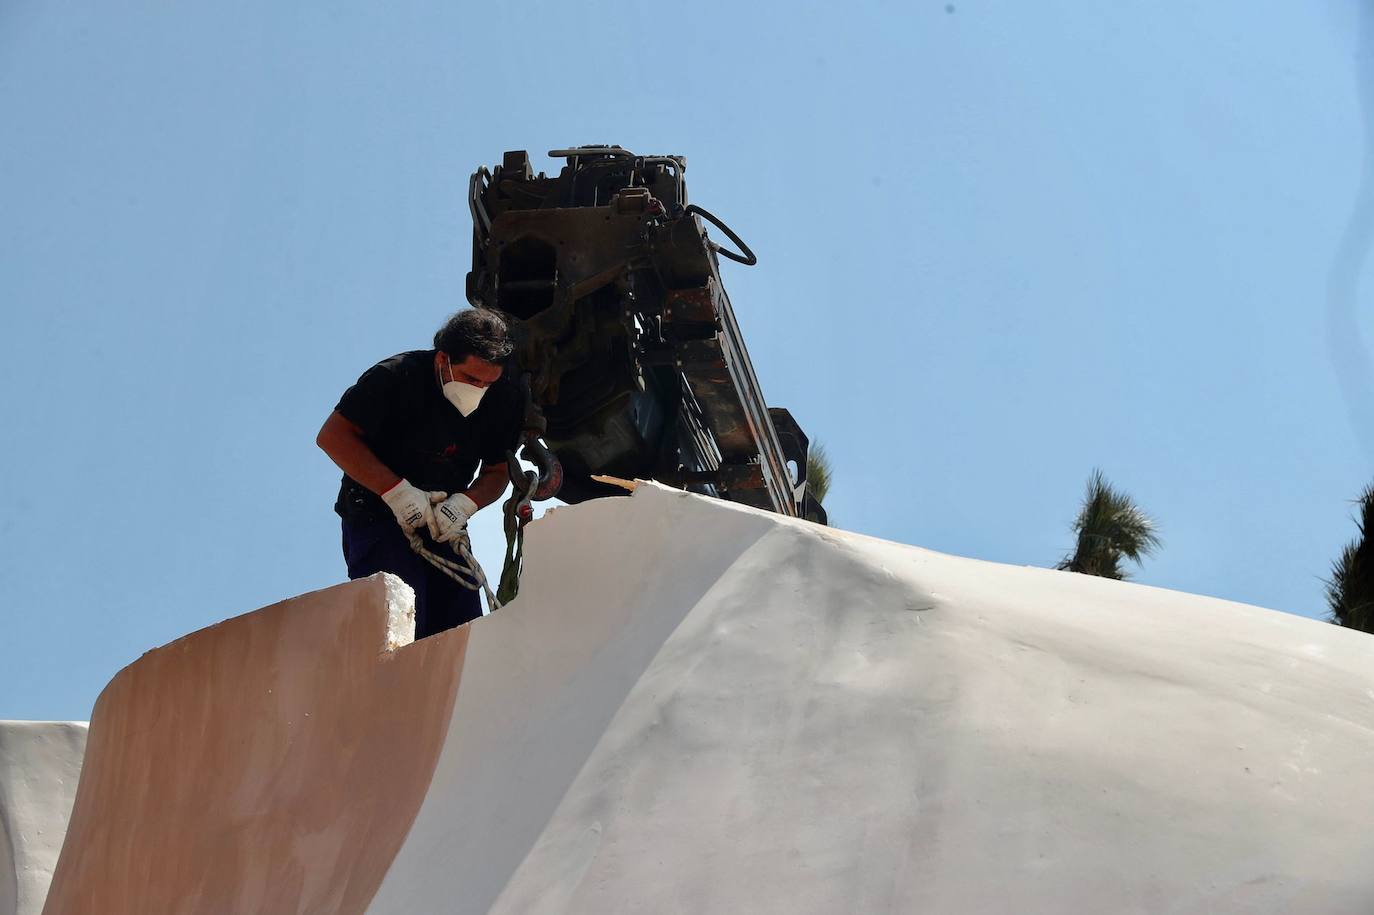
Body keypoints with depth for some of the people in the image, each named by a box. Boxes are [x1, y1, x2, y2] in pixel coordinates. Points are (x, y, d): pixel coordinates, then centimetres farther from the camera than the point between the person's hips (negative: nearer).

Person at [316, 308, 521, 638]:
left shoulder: (503, 401, -4)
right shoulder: (397, 377, -18)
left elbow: (497, 471, 6)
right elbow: (332, 436, -17)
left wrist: (465, 503, -18)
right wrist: (397, 491, -24)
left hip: (444, 524, 5)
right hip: (377, 515, -5)